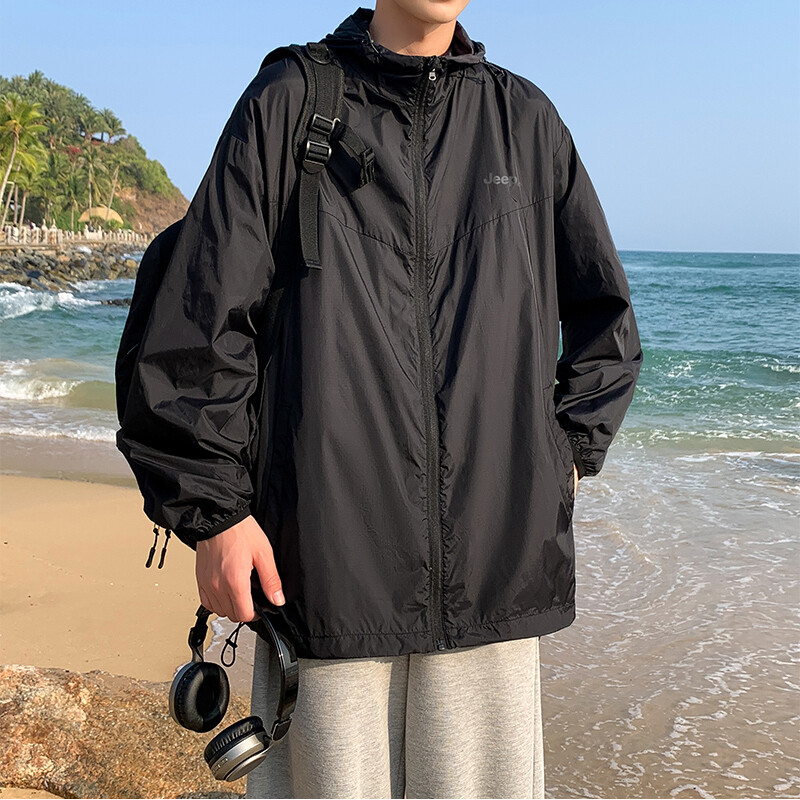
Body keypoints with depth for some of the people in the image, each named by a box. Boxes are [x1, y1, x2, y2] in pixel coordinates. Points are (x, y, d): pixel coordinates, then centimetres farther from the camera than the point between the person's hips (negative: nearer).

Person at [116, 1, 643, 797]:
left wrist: (568, 452, 11)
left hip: (495, 569, 3)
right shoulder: (286, 103, 5)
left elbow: (606, 318, 21)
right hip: (327, 556, -2)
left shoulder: (524, 117, 12)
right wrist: (212, 508, -3)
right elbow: (202, 319, 1)